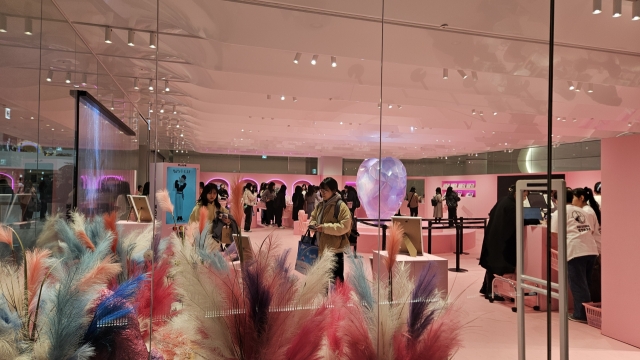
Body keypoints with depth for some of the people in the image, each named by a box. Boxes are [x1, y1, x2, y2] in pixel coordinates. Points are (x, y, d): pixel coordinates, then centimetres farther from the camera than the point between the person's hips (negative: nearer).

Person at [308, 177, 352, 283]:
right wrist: (312, 224, -1)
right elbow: (313, 218, 22)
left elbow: (344, 227, -20)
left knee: (336, 279, 2)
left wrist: (325, 227, -24)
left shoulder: (341, 206, -14)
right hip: (322, 248, 8)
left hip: (335, 249, -8)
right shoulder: (320, 205, 9)